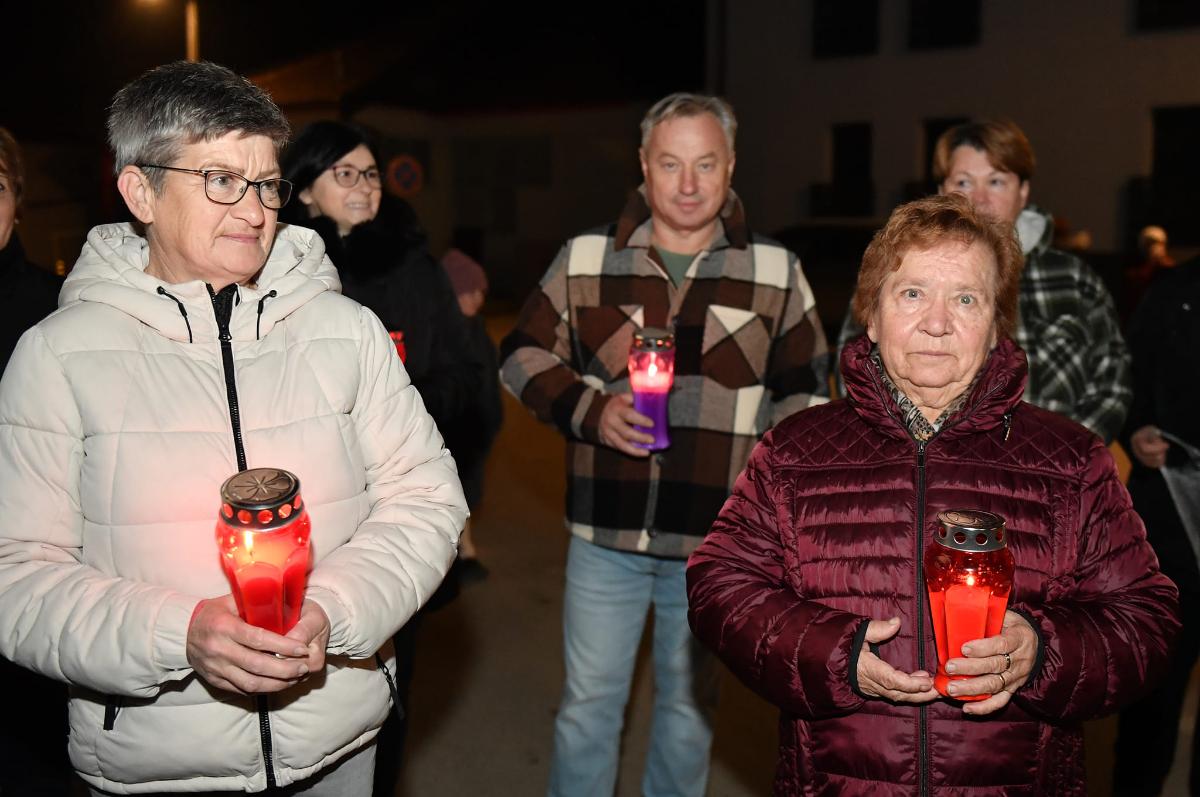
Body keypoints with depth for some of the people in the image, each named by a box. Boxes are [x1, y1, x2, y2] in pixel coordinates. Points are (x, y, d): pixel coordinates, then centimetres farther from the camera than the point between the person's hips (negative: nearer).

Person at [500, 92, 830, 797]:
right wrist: (590, 410, -12)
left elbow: (804, 389, 7)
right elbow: (523, 355, 4)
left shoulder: (777, 269, 0)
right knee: (590, 703, 14)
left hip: (716, 537, 1)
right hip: (606, 529, 0)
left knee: (690, 705, 20)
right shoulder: (585, 258, -1)